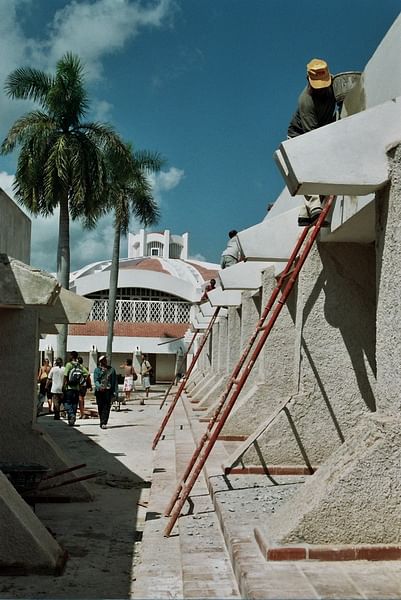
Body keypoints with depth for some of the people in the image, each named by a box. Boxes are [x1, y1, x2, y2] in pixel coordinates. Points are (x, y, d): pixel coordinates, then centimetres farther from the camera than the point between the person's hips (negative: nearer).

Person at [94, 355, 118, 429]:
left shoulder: (111, 369, 11)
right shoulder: (97, 370, 9)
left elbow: (115, 381, 11)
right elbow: (95, 380, -2)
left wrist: (115, 392, 3)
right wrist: (99, 386, -22)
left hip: (108, 390, -1)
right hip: (99, 390, 1)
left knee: (107, 407, -12)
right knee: (100, 407, 5)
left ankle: (104, 423, -17)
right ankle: (102, 422, 20)